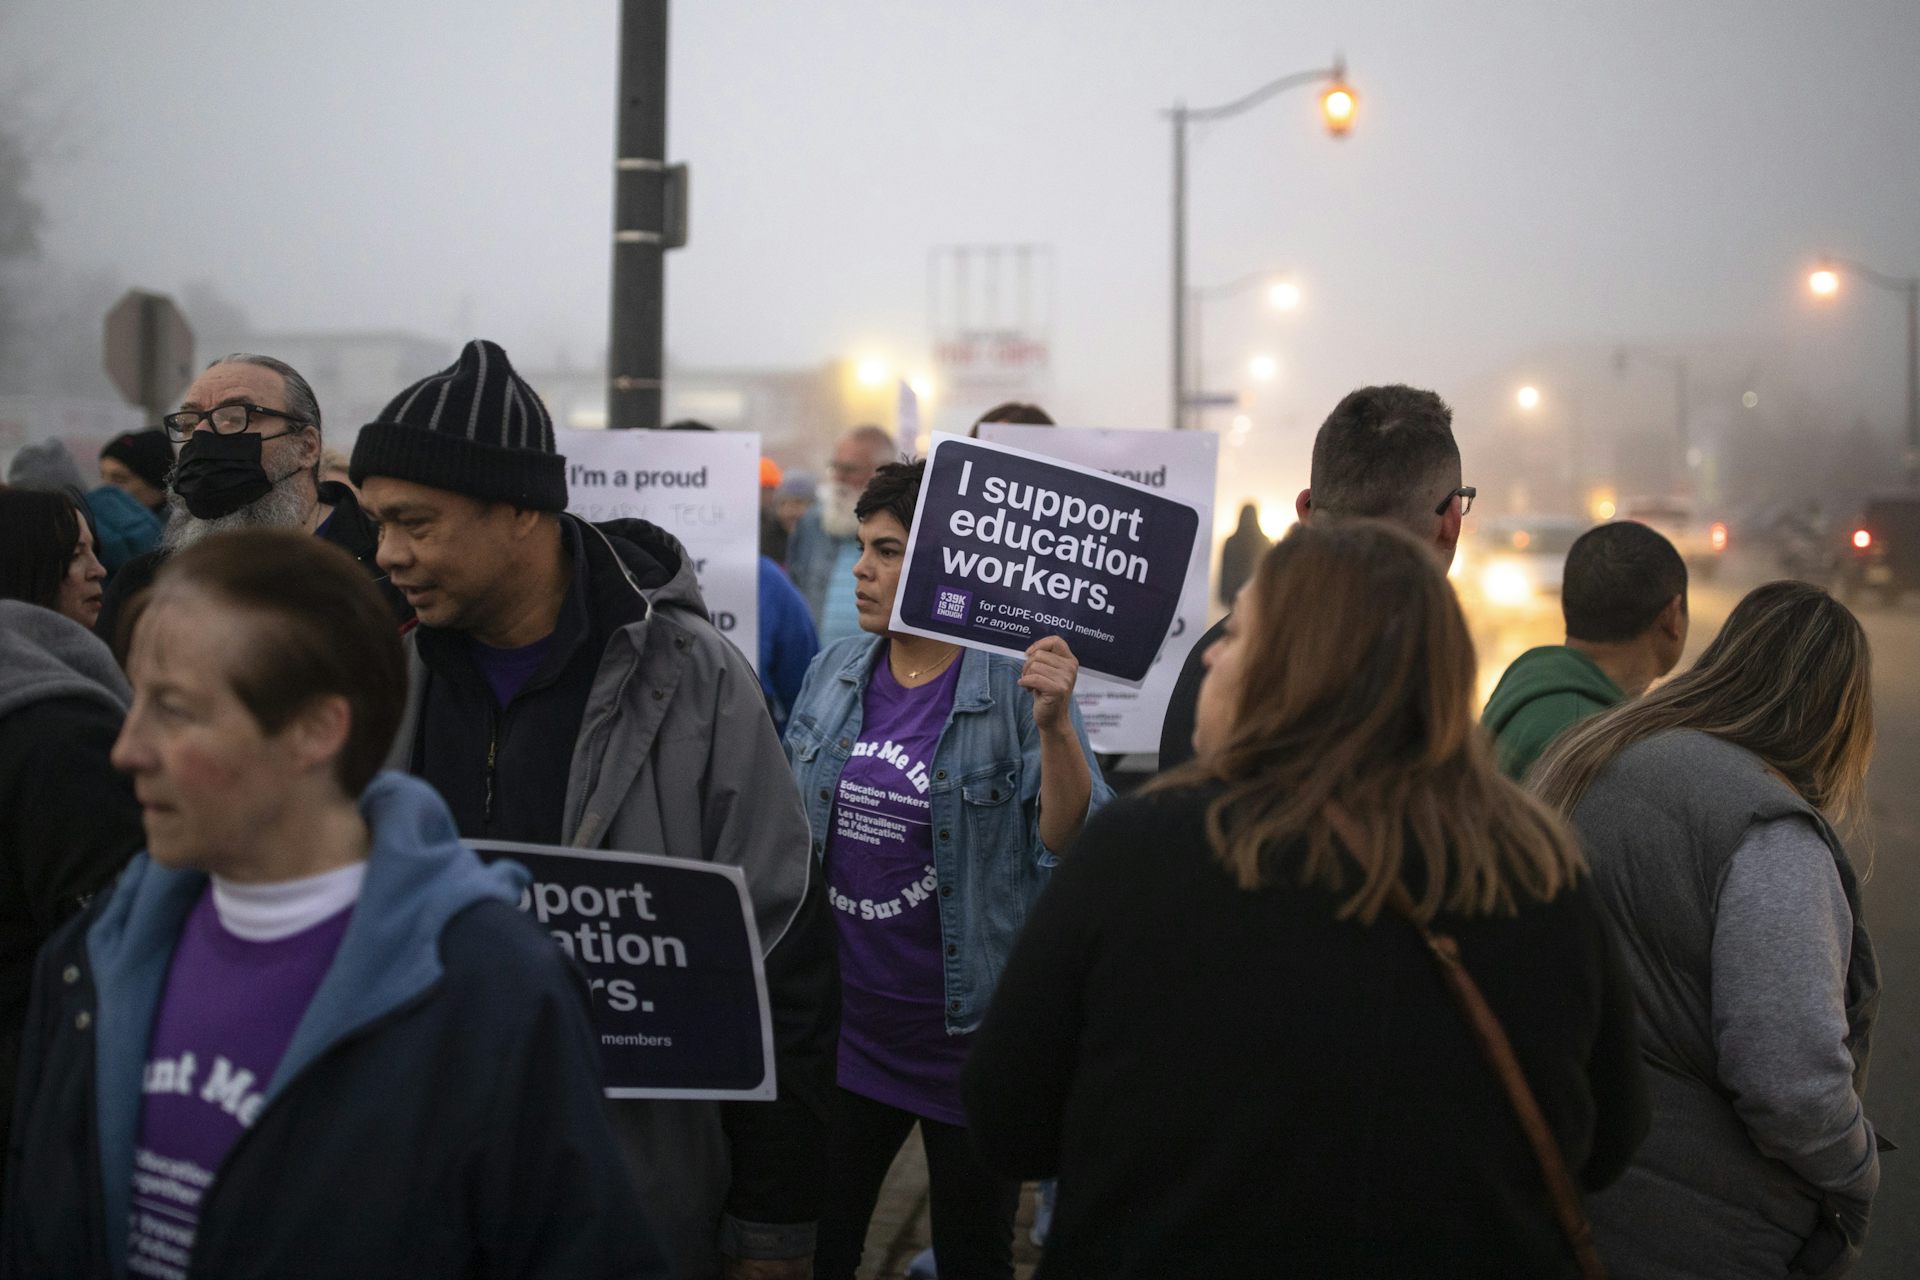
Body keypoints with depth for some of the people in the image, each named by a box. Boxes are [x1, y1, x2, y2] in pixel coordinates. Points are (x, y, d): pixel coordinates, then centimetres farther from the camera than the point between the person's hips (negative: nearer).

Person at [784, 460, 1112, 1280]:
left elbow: (1072, 843, -18)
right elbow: (788, 826, 16)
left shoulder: (1016, 688, -13)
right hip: (845, 1020, 5)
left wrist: (1055, 728, -31)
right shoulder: (834, 673, 4)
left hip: (966, 1035, -5)